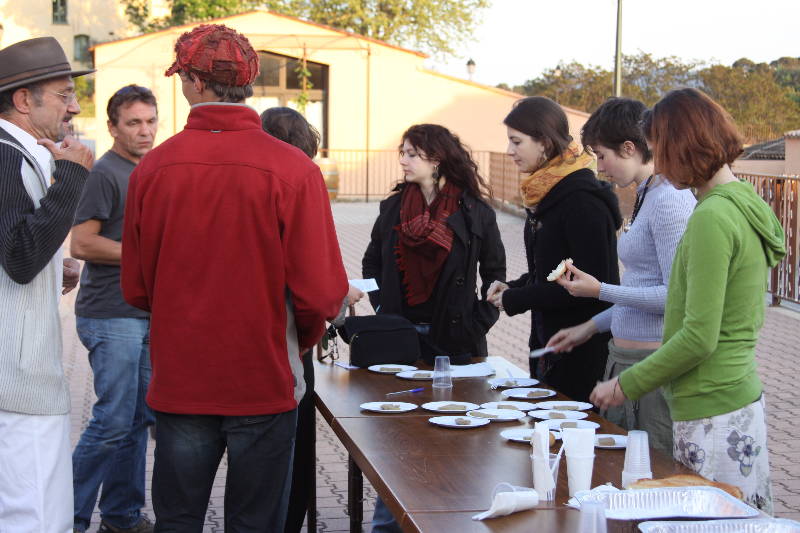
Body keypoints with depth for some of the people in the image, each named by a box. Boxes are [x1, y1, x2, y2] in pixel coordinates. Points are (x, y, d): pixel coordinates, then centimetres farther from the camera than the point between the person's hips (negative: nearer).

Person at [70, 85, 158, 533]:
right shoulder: (105, 173, -10)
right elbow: (82, 244, -17)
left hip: (146, 315, 8)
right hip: (111, 316, -8)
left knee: (140, 416, 11)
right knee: (115, 422, -8)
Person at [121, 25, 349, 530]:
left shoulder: (152, 167, -6)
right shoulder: (294, 169, -13)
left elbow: (136, 288, 1)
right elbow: (321, 291, -14)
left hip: (179, 381, 2)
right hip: (265, 381, -2)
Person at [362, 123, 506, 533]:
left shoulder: (475, 213, -2)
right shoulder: (393, 208, 7)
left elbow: (495, 273, 7)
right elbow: (371, 264, 18)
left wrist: (480, 321, -1)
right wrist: (381, 307, 7)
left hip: (454, 341, -2)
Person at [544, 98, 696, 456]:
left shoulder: (669, 201, -15)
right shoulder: (647, 195, 15)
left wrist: (601, 291, -14)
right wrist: (592, 326, 21)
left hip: (653, 360, -10)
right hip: (626, 357, 10)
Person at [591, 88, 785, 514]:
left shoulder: (712, 218, -18)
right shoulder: (748, 204, 11)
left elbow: (699, 338, -21)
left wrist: (625, 385, -9)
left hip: (713, 416, -10)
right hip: (742, 398, 10)